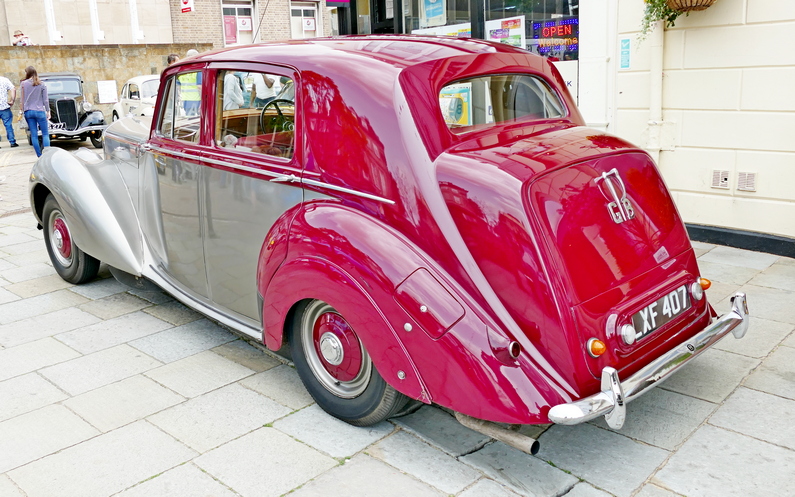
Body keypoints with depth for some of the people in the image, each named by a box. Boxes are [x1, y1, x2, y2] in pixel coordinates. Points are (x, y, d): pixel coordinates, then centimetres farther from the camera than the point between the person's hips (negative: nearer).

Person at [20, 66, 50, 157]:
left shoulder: (23, 84, 1)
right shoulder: (42, 84, -2)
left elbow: (22, 99, 2)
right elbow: (45, 99, 0)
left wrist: (23, 110, 10)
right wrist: (48, 111, 9)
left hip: (28, 111, 2)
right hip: (40, 111, -2)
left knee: (34, 135, 5)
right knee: (45, 134, 1)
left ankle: (39, 156, 6)